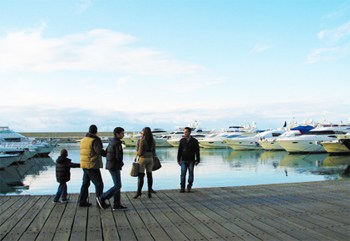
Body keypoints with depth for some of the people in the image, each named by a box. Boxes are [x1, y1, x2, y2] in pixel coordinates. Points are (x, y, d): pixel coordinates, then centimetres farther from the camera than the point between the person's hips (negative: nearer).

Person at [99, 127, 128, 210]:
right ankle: (103, 198, -2)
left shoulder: (112, 142, 13)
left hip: (111, 165, 10)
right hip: (114, 166, -10)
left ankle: (117, 205, 11)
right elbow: (118, 157, -23)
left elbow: (106, 153, 20)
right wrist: (121, 163, -1)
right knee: (118, 186, -5)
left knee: (117, 185, 10)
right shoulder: (117, 143, -17)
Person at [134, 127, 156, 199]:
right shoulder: (153, 140, 5)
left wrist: (137, 153, 9)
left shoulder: (142, 140, -13)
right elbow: (153, 152, 8)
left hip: (143, 158, -5)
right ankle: (149, 192, 9)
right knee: (149, 175, 7)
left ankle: (139, 192, 0)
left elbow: (140, 152, -13)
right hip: (150, 158, 5)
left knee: (141, 176, 0)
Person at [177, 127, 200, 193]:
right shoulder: (182, 140, 7)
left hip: (191, 161, -1)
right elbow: (179, 151, 9)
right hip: (183, 160, 1)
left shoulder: (194, 141, 2)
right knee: (183, 174, -3)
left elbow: (197, 151, 3)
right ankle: (182, 188, 1)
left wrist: (197, 160, -2)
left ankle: (189, 187, 12)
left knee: (190, 174, 4)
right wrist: (178, 160, 4)